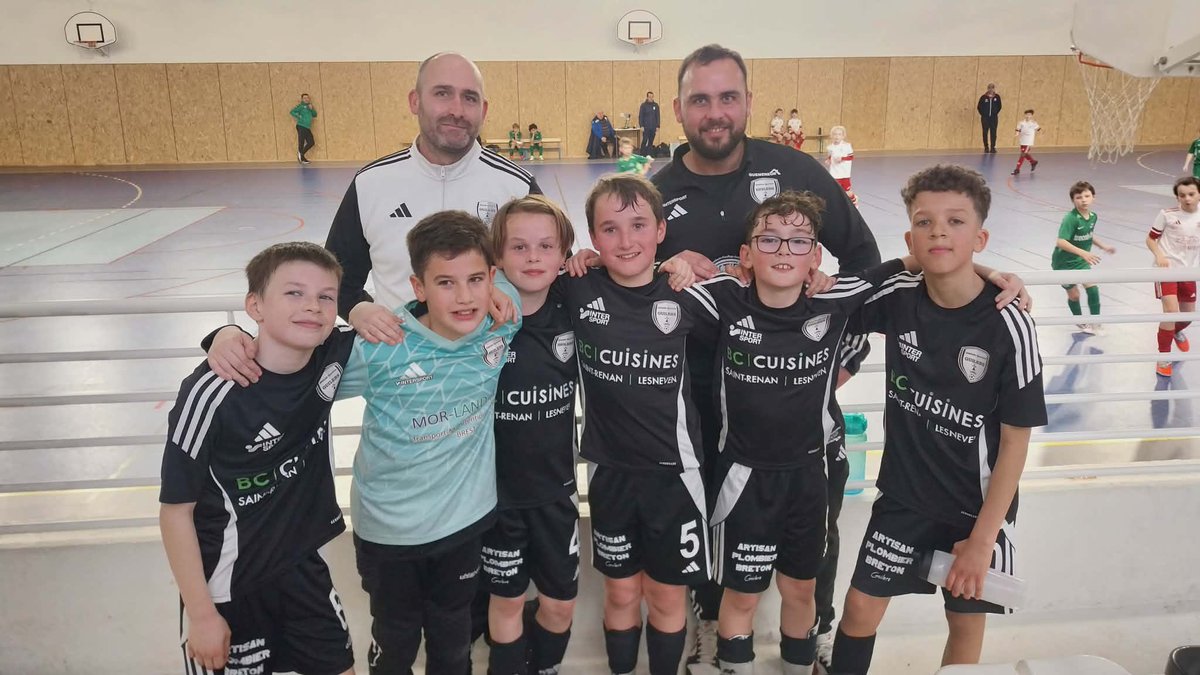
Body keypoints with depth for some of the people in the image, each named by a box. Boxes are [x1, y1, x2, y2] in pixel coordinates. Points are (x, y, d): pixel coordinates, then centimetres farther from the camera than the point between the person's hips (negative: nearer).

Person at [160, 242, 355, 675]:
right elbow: (176, 510, -16)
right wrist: (201, 614, -11)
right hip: (226, 587, -5)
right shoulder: (213, 393, -25)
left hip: (303, 568, 5)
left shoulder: (331, 358, -13)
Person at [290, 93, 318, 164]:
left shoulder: (309, 106, 18)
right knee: (301, 143, -7)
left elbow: (315, 115, 12)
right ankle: (302, 158, 0)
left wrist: (312, 109, -3)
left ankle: (301, 154, 19)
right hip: (301, 126, -8)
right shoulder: (301, 106, -3)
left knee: (311, 142, 6)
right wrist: (299, 117, -13)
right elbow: (292, 112, -11)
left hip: (307, 128, 8)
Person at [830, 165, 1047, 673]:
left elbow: (1015, 440, -13)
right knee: (860, 609, 7)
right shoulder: (897, 298, -12)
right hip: (903, 492, 2)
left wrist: (983, 538, -12)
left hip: (978, 504, -2)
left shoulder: (1008, 325, -19)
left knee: (966, 620, 15)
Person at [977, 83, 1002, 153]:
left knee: (993, 133, 2)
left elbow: (999, 106, 11)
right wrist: (983, 114, -1)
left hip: (994, 118, 1)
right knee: (985, 132, 5)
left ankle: (993, 147, 7)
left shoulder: (997, 97, -1)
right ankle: (986, 147, 14)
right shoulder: (983, 97, -7)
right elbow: (979, 107, 0)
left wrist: (996, 113, 5)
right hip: (985, 118, -1)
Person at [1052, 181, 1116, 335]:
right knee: (1074, 294, 8)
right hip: (1064, 263, -5)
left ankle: (1095, 322, 10)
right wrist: (1082, 252, -46)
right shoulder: (1070, 219, -28)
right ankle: (1080, 321, 33)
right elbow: (1061, 242, -38)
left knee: (1092, 288, -7)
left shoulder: (1093, 216, -6)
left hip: (1081, 261, 5)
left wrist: (1103, 246, 13)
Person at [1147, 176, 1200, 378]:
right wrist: (1159, 255, -19)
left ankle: (1177, 332, 54)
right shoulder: (1167, 214, -9)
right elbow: (1150, 239, -2)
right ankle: (1163, 356, -4)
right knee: (1171, 310, -19)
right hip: (1167, 269, -5)